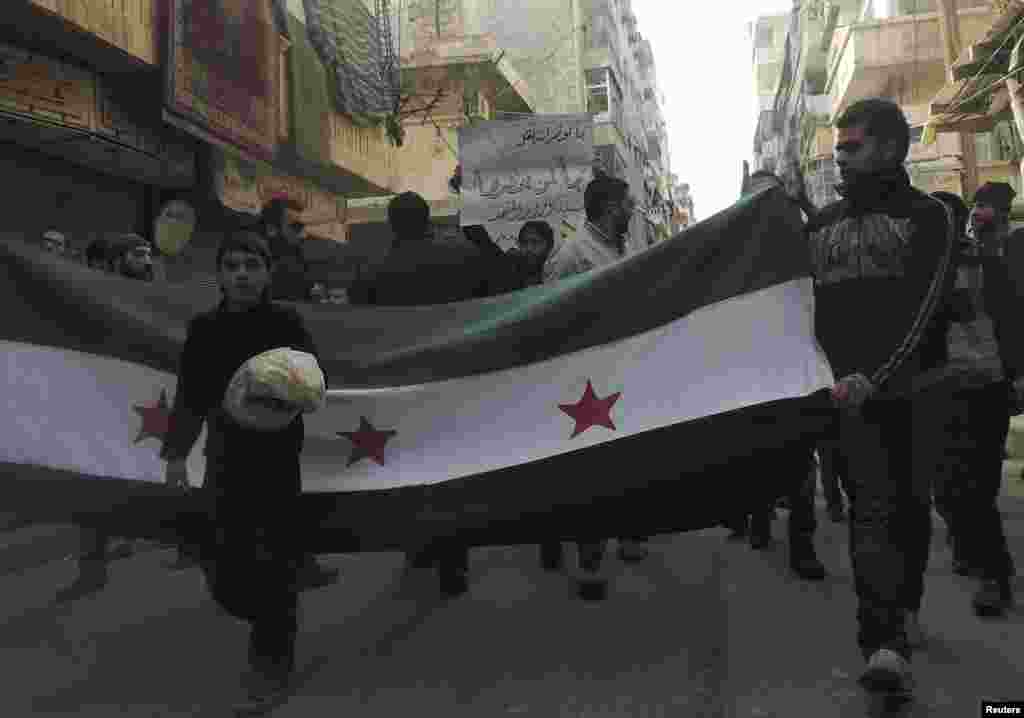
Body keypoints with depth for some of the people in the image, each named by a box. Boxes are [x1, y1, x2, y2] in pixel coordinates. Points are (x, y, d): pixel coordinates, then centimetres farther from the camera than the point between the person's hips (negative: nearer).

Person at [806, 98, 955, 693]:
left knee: (910, 504, 4)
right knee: (872, 506, -2)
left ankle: (900, 612, 20)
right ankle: (887, 642, 3)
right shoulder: (821, 224, 15)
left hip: (910, 387, -2)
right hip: (848, 390, 2)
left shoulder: (926, 215, 2)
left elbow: (924, 309, -10)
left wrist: (875, 376, -22)